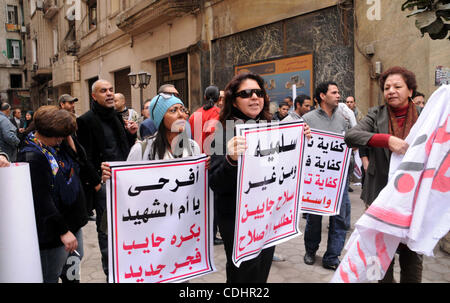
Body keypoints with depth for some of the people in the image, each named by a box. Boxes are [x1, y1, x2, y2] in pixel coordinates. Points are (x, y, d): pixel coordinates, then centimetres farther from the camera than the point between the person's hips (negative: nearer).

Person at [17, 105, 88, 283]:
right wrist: (63, 230, -26)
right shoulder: (32, 157, -21)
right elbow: (41, 199, -25)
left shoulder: (55, 147, 6)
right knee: (51, 277, 9)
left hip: (73, 224, 9)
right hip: (53, 233, -8)